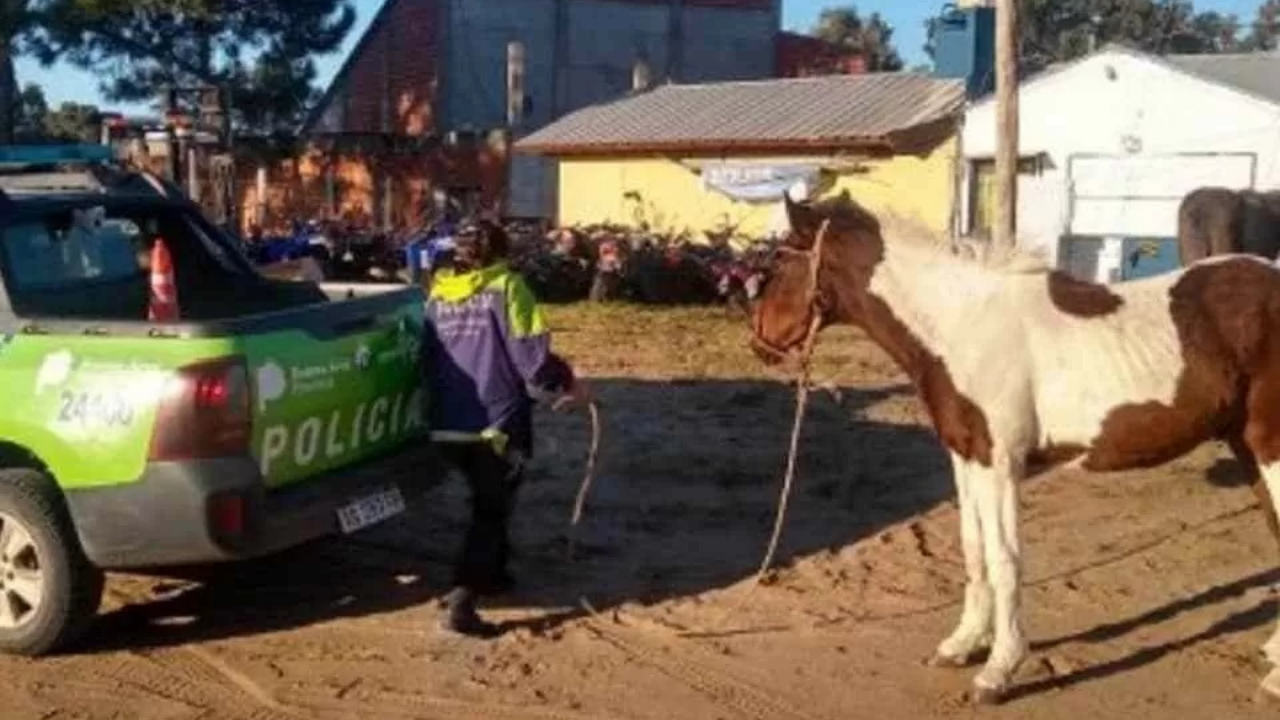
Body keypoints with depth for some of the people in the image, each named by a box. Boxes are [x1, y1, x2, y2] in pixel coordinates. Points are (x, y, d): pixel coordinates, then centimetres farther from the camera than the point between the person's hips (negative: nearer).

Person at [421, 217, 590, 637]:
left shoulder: (438, 295, 9)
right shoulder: (505, 287, -6)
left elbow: (427, 359, 15)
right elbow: (530, 354, -13)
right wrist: (567, 384, 1)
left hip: (447, 425, 6)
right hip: (497, 422, -6)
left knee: (488, 502, 27)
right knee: (492, 510, 1)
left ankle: (491, 572, 38)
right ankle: (461, 601, -11)